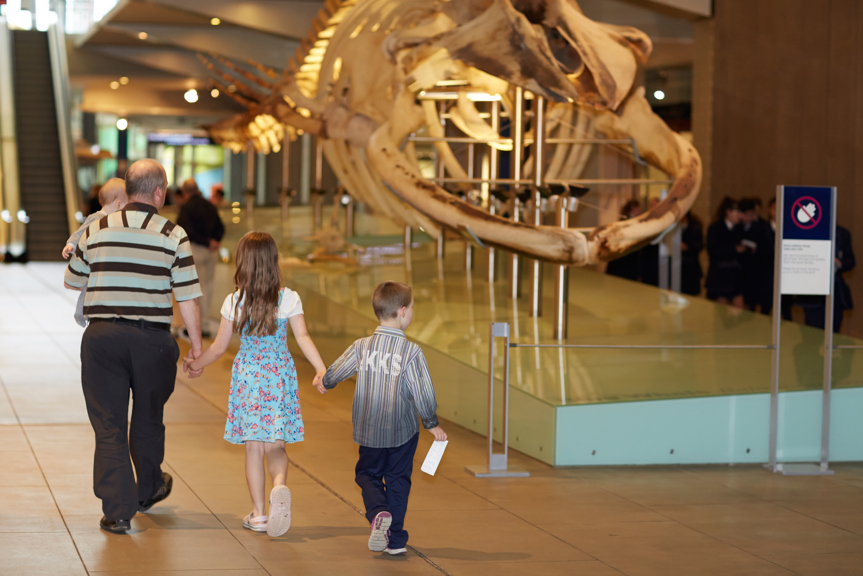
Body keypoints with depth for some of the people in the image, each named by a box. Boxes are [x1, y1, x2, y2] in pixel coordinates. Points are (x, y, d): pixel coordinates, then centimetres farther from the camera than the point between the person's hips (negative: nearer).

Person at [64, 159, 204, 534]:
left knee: (109, 425, 3)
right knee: (147, 421, 19)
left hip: (101, 335, 0)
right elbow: (187, 298, -4)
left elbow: (72, 281, 17)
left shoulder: (96, 231, 4)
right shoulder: (174, 235, -2)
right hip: (152, 338, 0)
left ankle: (117, 510, -3)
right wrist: (196, 346, 5)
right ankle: (149, 491, 39)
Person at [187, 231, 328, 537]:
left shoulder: (234, 303, -4)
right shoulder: (289, 299, -4)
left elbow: (219, 348, 3)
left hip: (247, 376, 0)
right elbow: (303, 338, -14)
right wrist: (321, 369, -15)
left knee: (253, 448, 8)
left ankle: (258, 514, 10)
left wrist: (197, 364, 19)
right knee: (275, 445, 7)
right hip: (279, 376, 0)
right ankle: (280, 485, -25)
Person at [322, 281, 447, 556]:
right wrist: (432, 423, 2)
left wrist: (325, 383, 31)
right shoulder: (411, 352, -15)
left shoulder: (361, 347, -6)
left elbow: (333, 375, 7)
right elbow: (423, 392, -14)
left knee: (368, 474, 19)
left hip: (368, 431, 2)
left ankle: (378, 513, -9)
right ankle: (395, 540, 14)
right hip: (402, 430, -2)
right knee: (398, 481, 13)